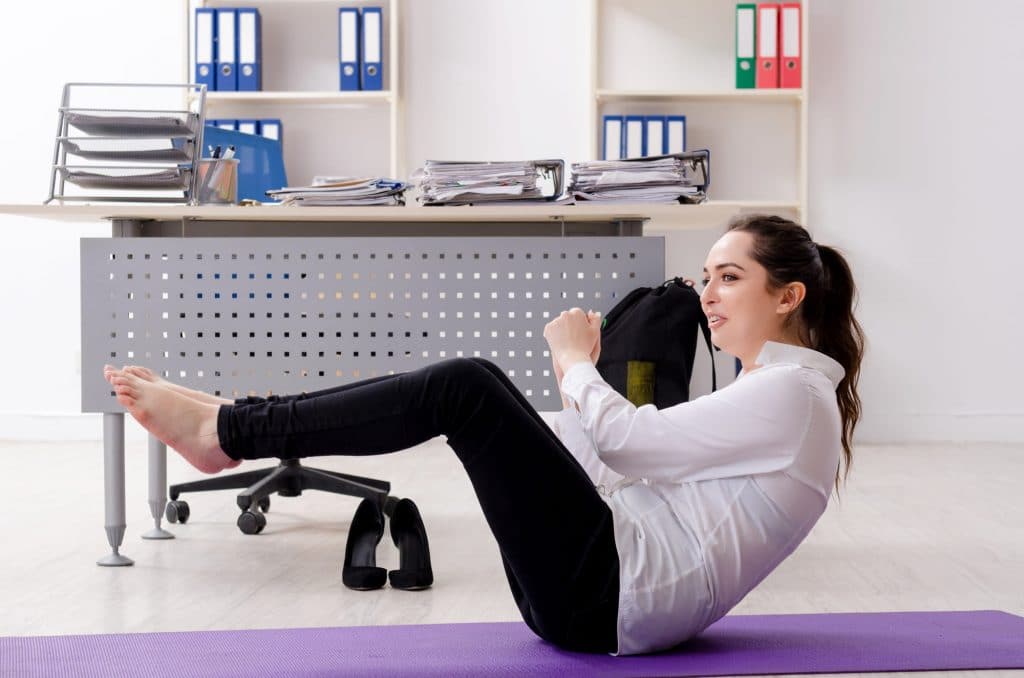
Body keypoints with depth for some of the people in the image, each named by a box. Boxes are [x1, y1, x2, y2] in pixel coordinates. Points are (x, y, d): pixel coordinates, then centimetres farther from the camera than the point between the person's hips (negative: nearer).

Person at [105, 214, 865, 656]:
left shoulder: (793, 391, -9)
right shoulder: (765, 392, 21)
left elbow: (630, 441, -14)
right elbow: (632, 462, 21)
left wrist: (576, 363, 1)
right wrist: (581, 376, 11)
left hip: (610, 595, -9)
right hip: (604, 589, 10)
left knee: (466, 390, -17)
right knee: (464, 384, 3)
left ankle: (226, 432, -10)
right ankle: (230, 422, 1)